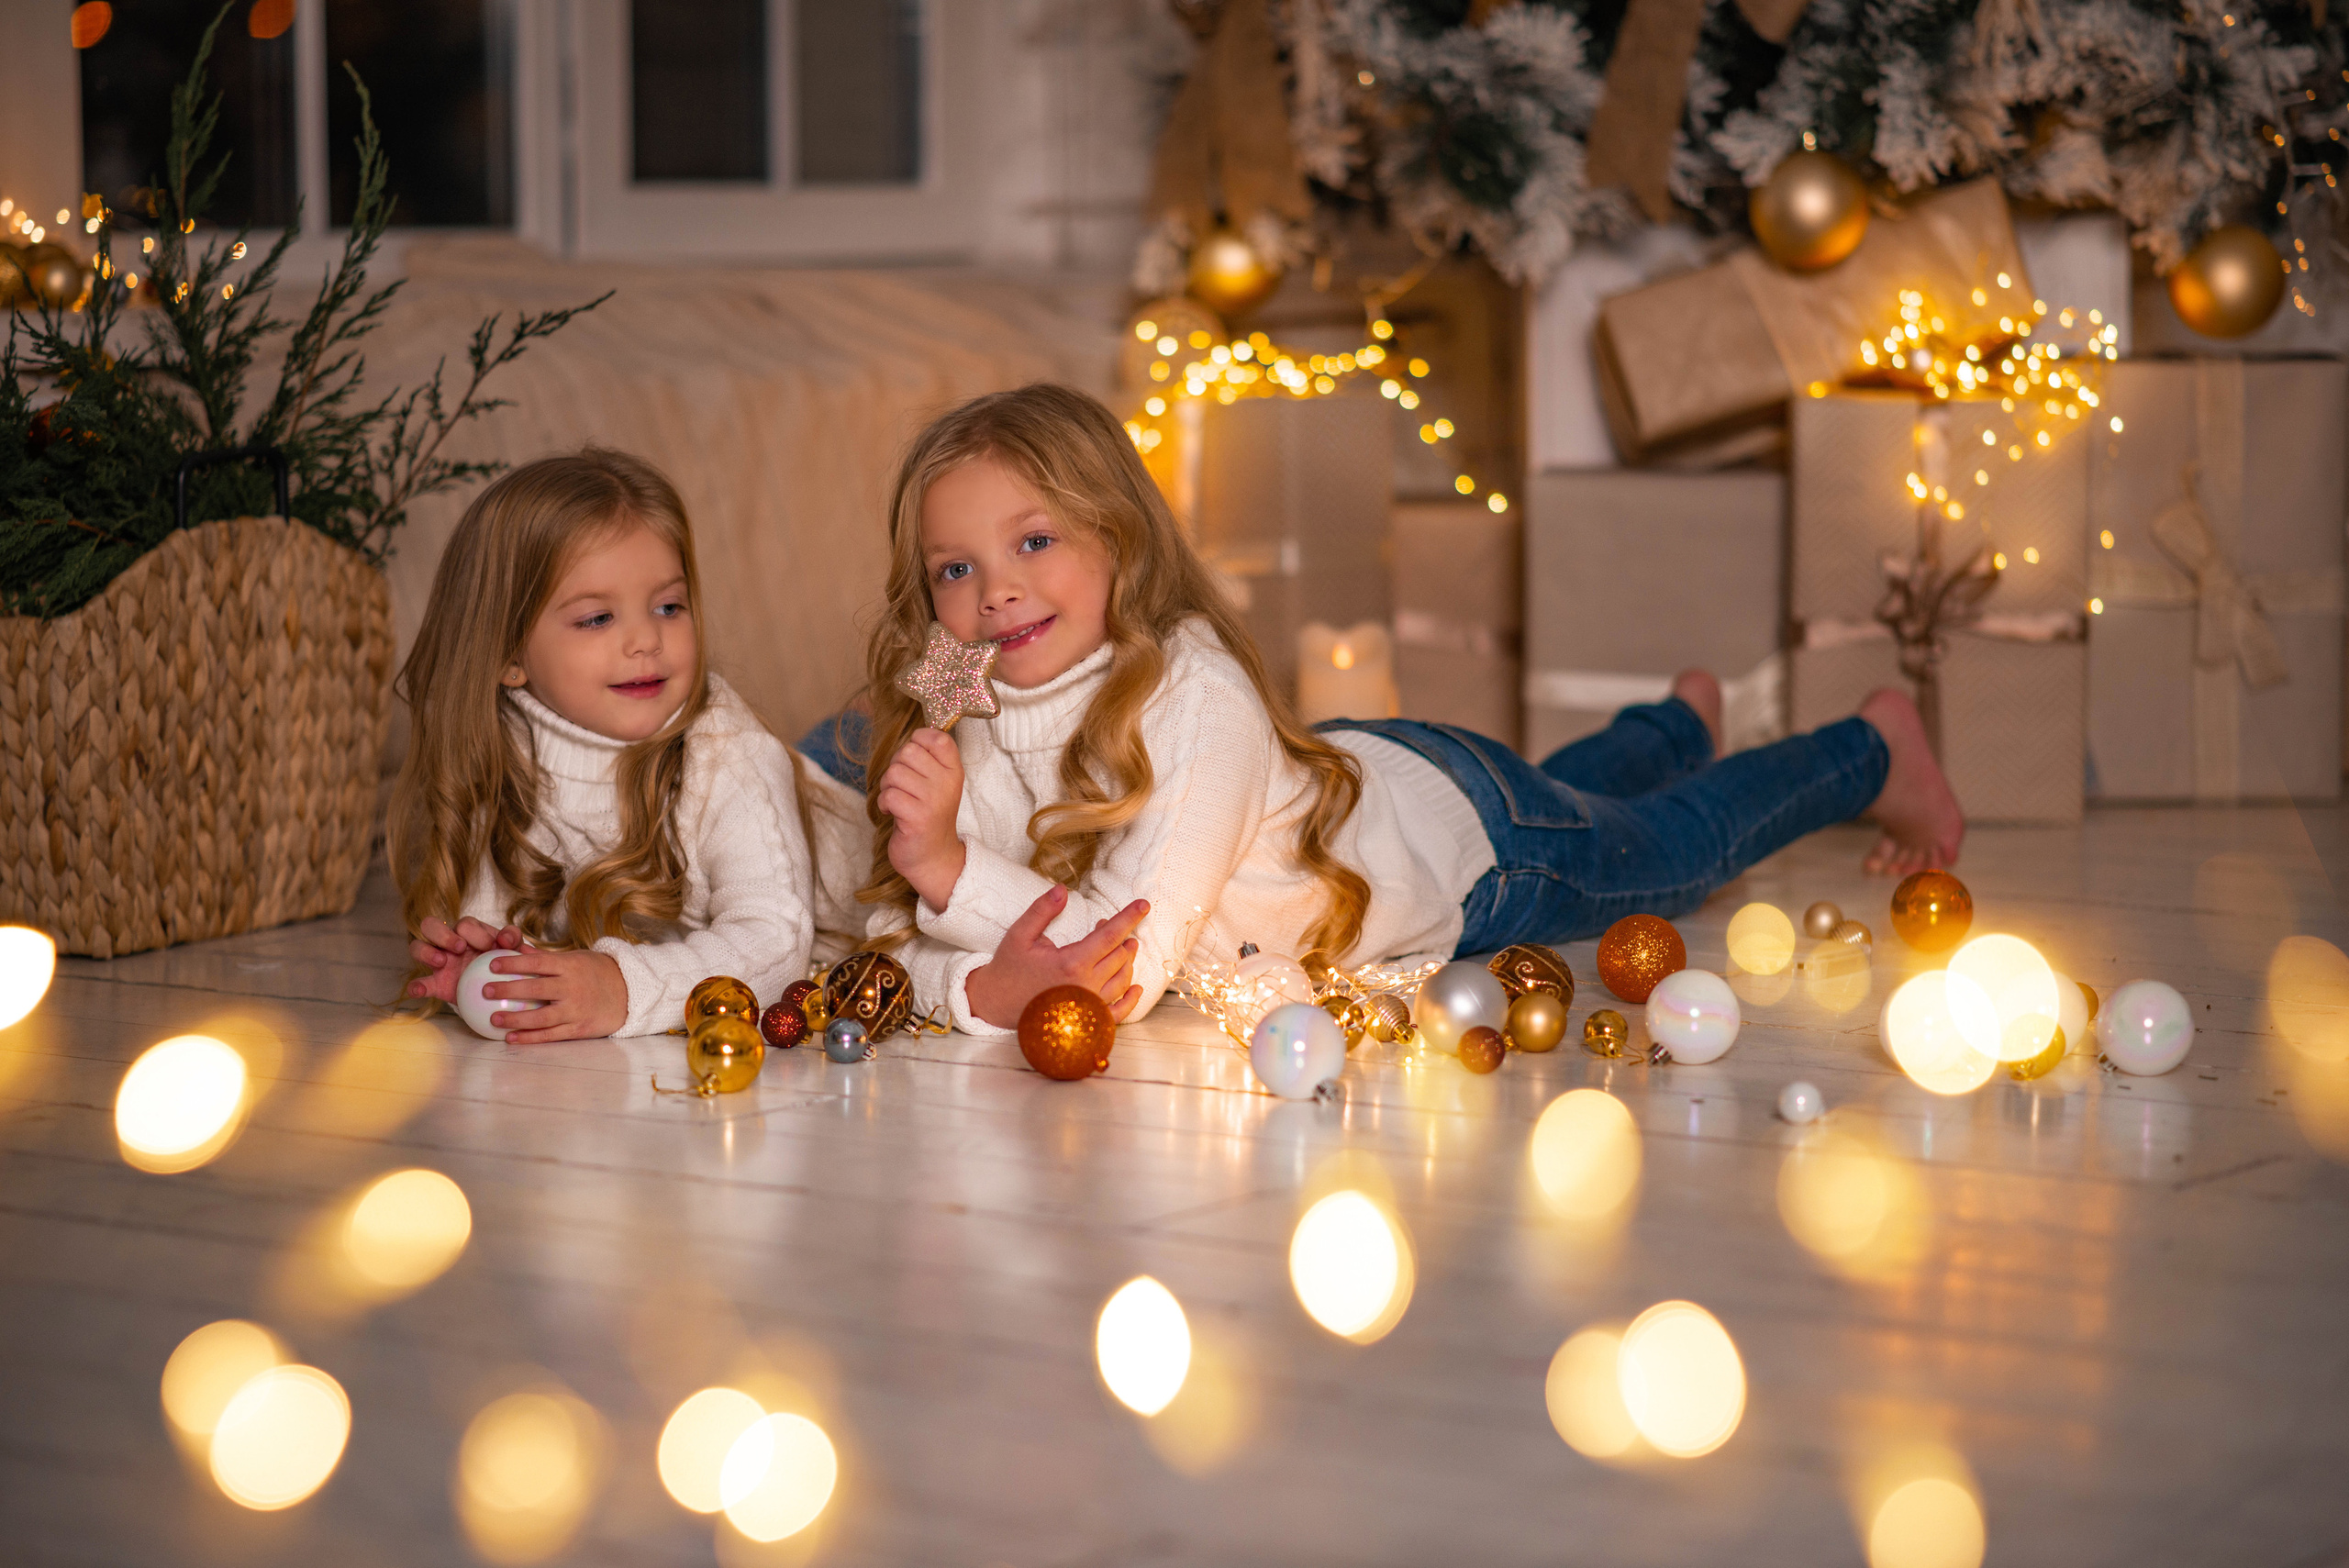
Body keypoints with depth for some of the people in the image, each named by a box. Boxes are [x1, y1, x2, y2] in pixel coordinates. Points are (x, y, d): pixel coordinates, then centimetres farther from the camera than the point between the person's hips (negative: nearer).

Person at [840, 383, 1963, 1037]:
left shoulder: (1198, 699, -45)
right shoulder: (964, 734, -25)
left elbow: (1136, 965, -49)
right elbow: (896, 945, -27)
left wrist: (950, 866, -59)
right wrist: (994, 987, -49)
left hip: (1456, 830, -5)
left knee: (1675, 853, 24)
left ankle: (1874, 745, 50)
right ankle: (1678, 723, 66)